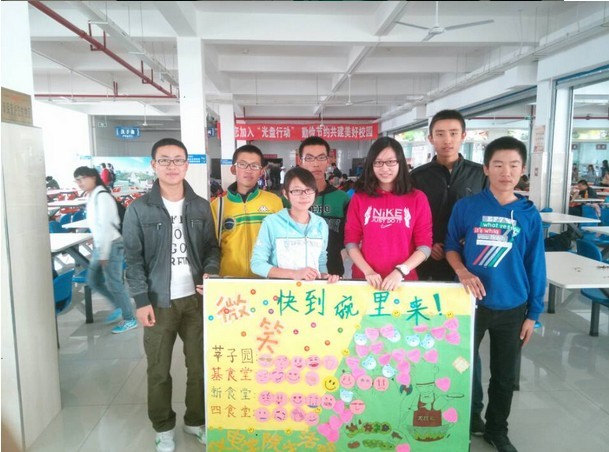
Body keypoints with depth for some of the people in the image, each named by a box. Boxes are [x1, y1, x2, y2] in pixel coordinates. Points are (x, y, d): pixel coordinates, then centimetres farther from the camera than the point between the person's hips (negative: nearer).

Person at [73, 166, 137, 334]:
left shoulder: (102, 196, -17)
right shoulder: (91, 197, 12)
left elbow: (106, 226, -20)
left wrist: (104, 254, -19)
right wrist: (98, 249, 18)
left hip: (111, 246, -9)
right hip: (99, 246, 10)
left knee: (113, 283, -2)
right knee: (93, 280, 15)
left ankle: (129, 319, 12)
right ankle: (120, 305, 30)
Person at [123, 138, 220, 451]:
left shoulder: (201, 206, 6)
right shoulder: (139, 209, -3)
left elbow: (211, 247, 9)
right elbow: (133, 259, -4)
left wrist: (210, 272, -10)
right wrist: (141, 300, -10)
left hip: (196, 298, 3)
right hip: (159, 301, -2)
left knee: (200, 364, 11)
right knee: (158, 369, 9)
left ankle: (195, 420, 30)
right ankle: (163, 427, 29)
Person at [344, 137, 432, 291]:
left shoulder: (417, 198, -1)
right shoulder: (359, 198, 1)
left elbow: (424, 245, -3)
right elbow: (351, 241, 0)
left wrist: (400, 271, -14)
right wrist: (368, 271, -12)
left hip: (403, 280, 0)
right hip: (366, 280, 1)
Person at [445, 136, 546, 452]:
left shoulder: (529, 215, -3)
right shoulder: (466, 207, -8)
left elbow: (535, 267, 1)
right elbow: (451, 246, 3)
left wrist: (532, 313, 2)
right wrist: (462, 272, -17)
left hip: (512, 307, 2)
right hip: (471, 303, -1)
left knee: (505, 374, 17)